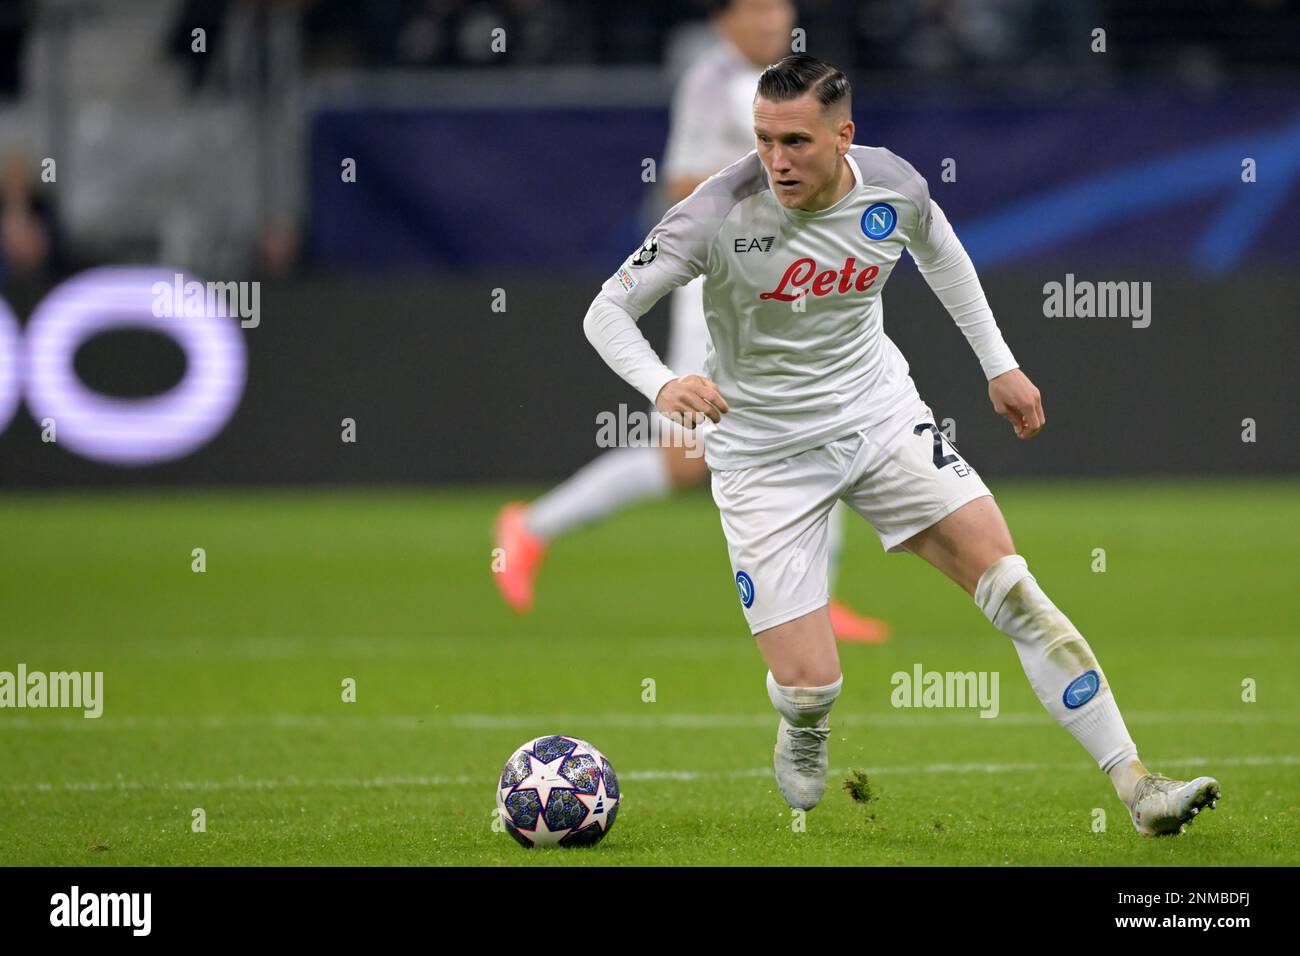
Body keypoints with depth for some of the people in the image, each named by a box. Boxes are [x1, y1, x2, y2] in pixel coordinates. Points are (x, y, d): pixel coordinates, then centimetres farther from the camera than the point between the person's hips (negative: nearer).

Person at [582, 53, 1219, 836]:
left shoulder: (893, 187, -11)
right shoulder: (720, 213, -23)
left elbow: (940, 251, 14)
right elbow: (607, 312, -20)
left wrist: (999, 364, 18)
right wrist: (661, 384, -40)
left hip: (882, 417, 3)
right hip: (765, 456, -3)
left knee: (1011, 586, -10)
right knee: (807, 683, -9)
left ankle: (1136, 786, -4)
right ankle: (804, 739, 32)